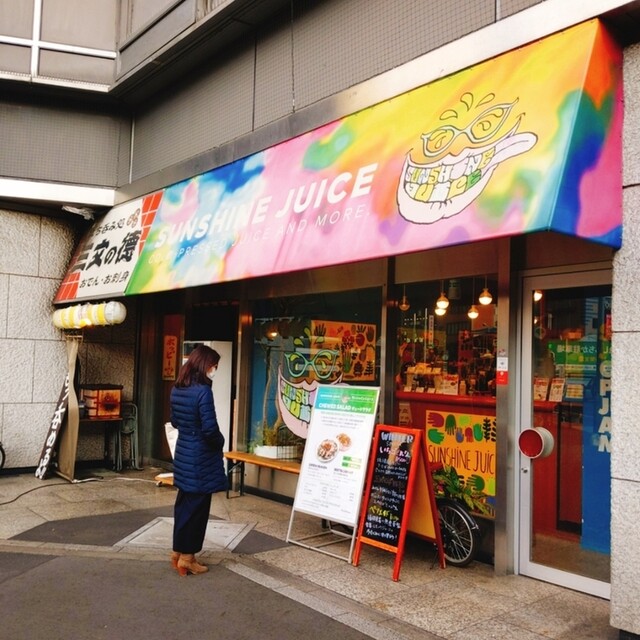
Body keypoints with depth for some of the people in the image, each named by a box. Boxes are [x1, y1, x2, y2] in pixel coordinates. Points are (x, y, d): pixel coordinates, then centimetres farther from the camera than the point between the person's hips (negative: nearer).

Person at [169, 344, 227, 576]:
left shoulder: (177, 389, 5)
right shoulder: (203, 391, -21)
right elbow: (209, 428, -23)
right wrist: (220, 442, -5)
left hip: (183, 452, 8)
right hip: (200, 457, -8)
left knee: (183, 503, 18)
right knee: (197, 507, 4)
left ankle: (178, 551, 28)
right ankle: (187, 558, 13)